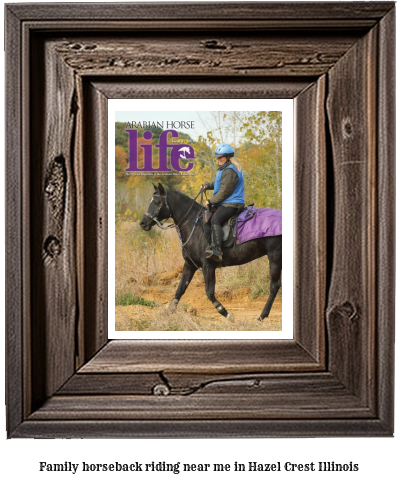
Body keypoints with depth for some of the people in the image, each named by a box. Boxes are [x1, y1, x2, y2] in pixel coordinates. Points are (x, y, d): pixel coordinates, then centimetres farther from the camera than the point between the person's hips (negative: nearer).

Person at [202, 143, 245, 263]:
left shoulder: (229, 171, -17)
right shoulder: (224, 169, 18)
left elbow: (224, 192, -19)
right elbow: (219, 183, 32)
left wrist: (211, 201, -10)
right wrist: (208, 185, 15)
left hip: (231, 204, -12)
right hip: (225, 203, 12)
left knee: (215, 220, -32)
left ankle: (217, 250, -45)